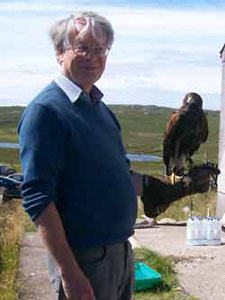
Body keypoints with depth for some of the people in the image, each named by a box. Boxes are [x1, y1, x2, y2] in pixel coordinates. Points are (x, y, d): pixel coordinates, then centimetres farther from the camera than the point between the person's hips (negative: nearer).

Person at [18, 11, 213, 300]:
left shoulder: (100, 107, 12)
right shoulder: (45, 110, -15)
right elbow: (38, 199, -21)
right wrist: (68, 273, -24)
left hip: (122, 251, 9)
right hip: (84, 258, -8)